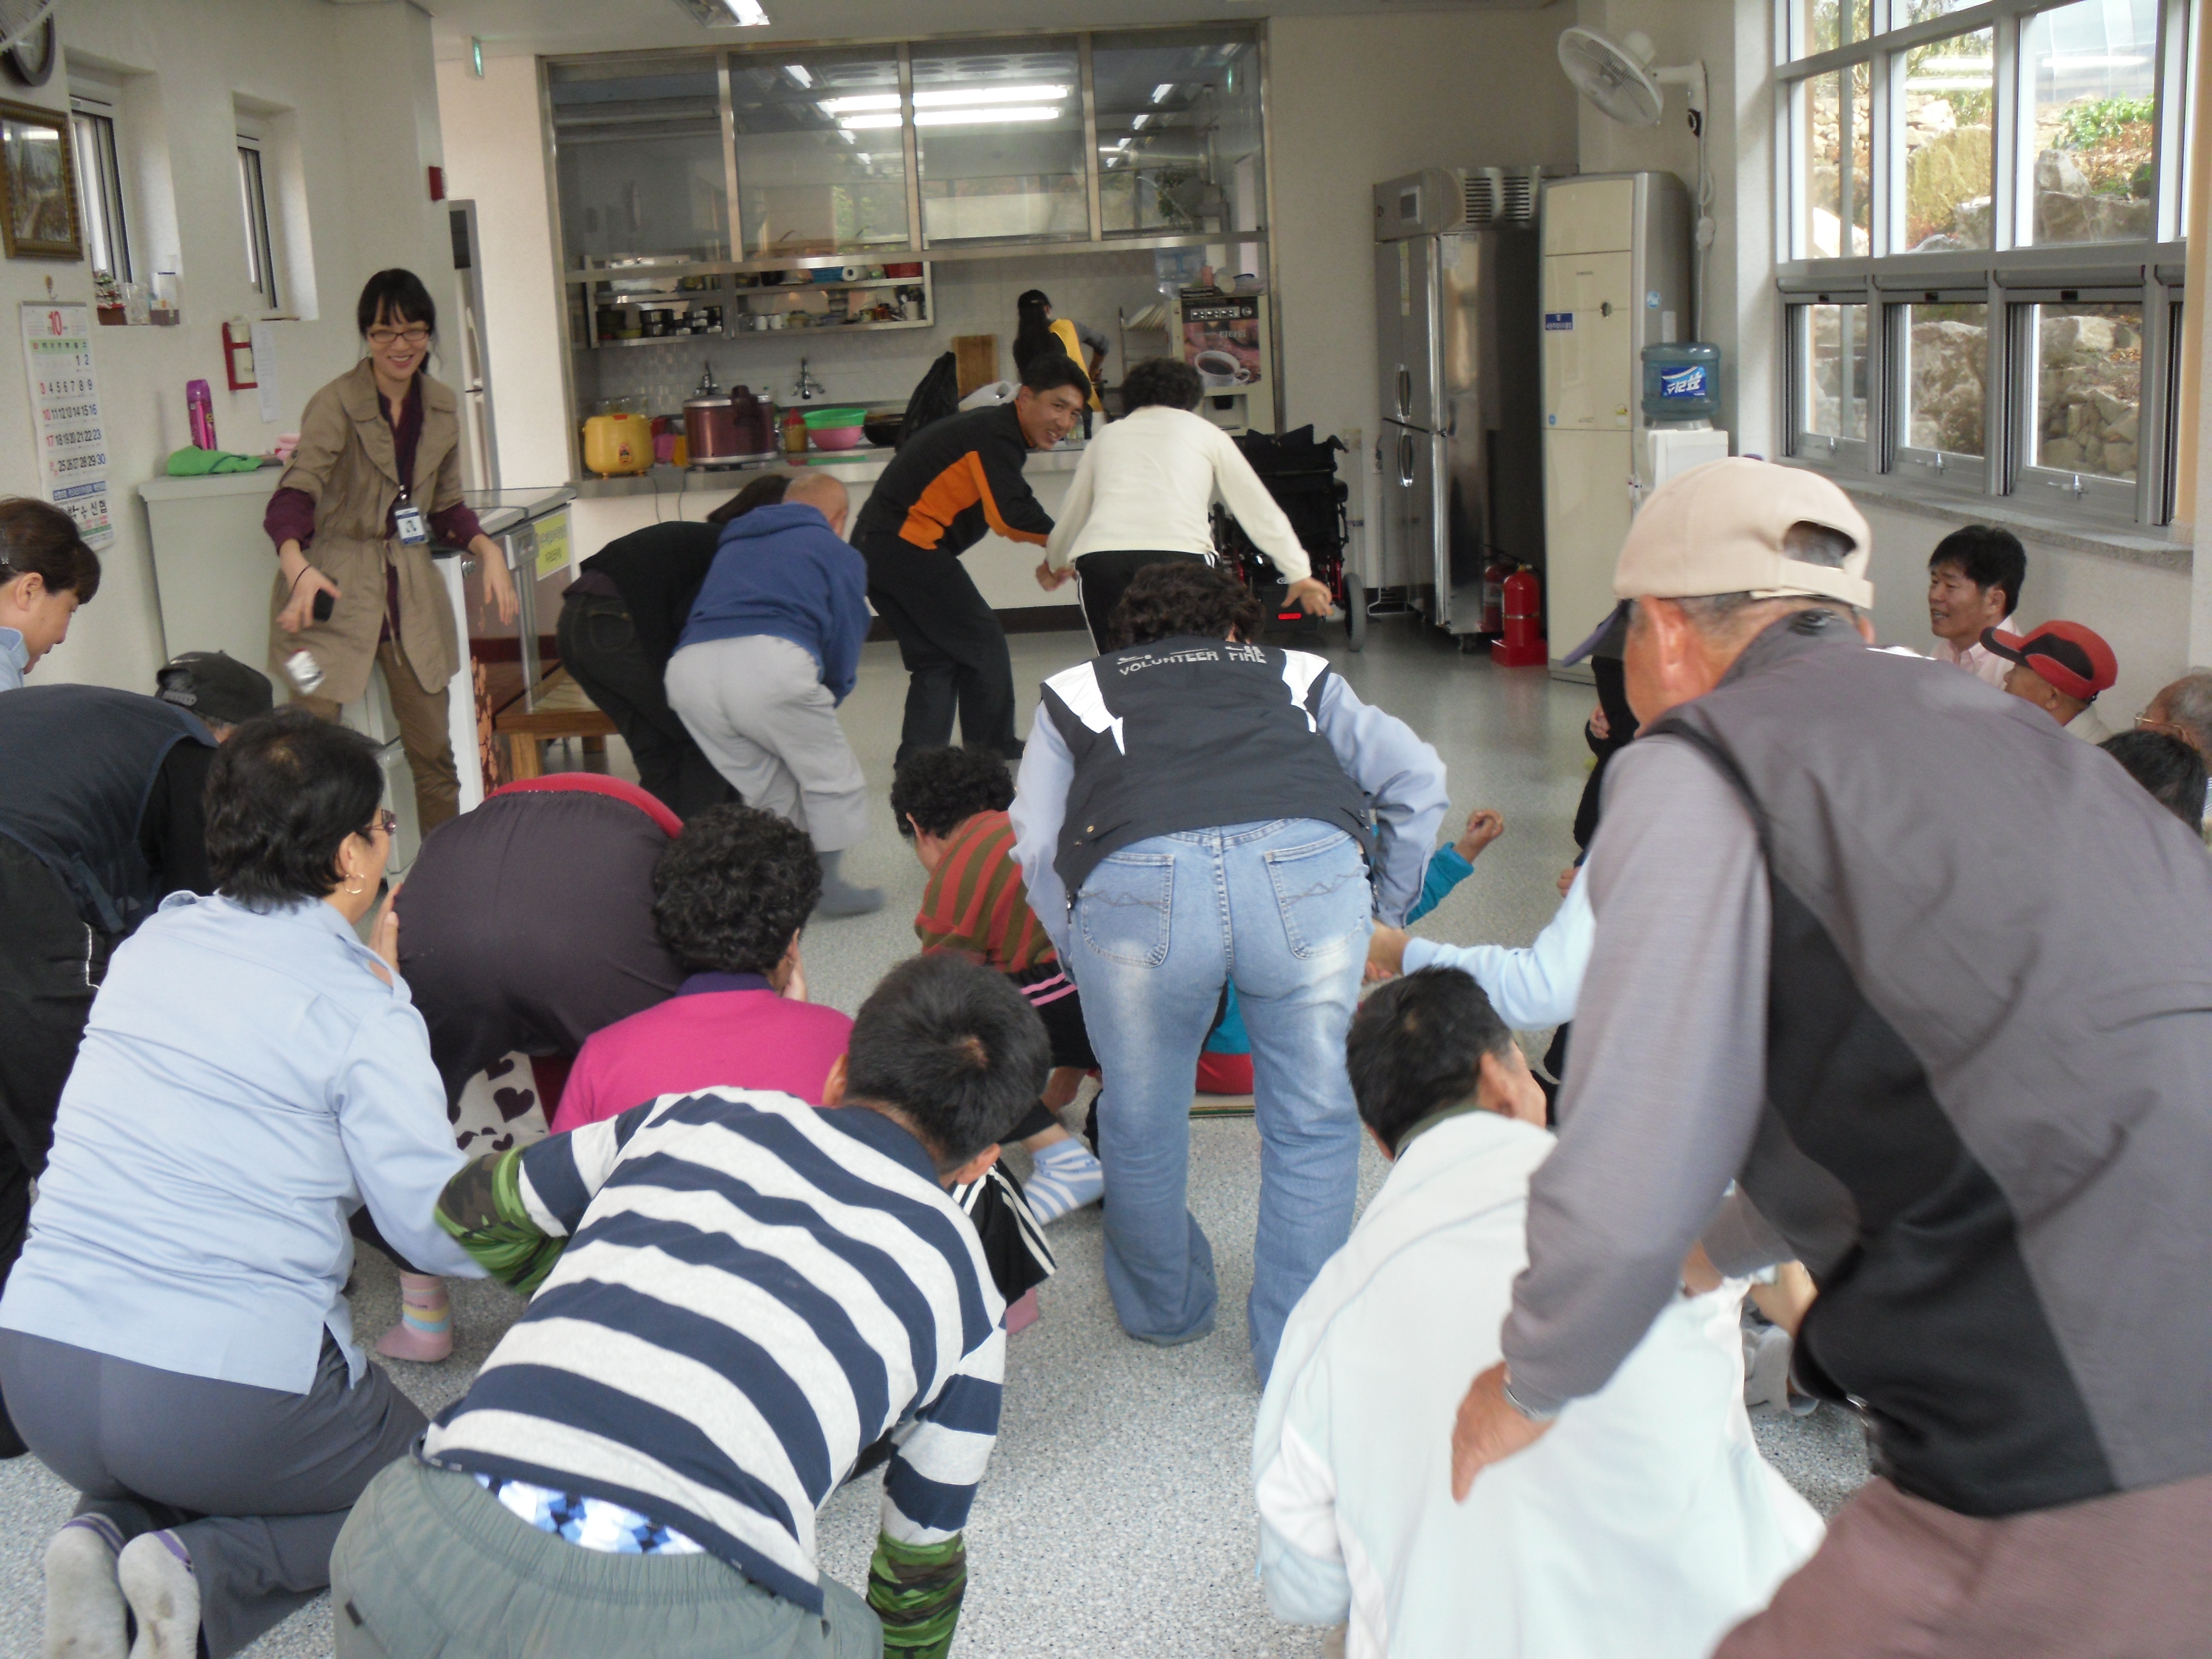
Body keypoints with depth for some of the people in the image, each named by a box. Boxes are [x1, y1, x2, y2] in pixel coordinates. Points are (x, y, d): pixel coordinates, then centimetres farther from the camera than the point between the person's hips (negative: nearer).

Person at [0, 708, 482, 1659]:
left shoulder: (150, 944, 8)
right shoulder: (361, 1010, -10)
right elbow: (440, 1230, -11)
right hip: (228, 1393, -6)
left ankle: (107, 1534, 3)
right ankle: (211, 1571, -6)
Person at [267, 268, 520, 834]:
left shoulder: (442, 405, 6)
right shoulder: (336, 404, -12)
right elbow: (295, 493, -24)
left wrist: (487, 549, -4)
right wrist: (297, 567, -43)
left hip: (412, 590, 5)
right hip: (336, 591, -5)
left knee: (433, 750, 9)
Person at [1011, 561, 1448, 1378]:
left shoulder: (1076, 689, 35)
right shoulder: (1296, 673, 36)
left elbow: (1036, 848, 24)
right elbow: (1416, 776, 25)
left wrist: (1086, 962, 33)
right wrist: (1387, 913, 34)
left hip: (1134, 882, 0)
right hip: (1309, 870, 0)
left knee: (1141, 1125, 22)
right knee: (1313, 1125, 18)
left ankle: (1165, 1309, 44)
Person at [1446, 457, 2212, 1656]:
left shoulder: (1705, 763, -5)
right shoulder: (2014, 744, 21)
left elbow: (1623, 1189, -7)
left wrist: (1527, 1387, 14)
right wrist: (1720, 1248, 51)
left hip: (2096, 1480, -8)